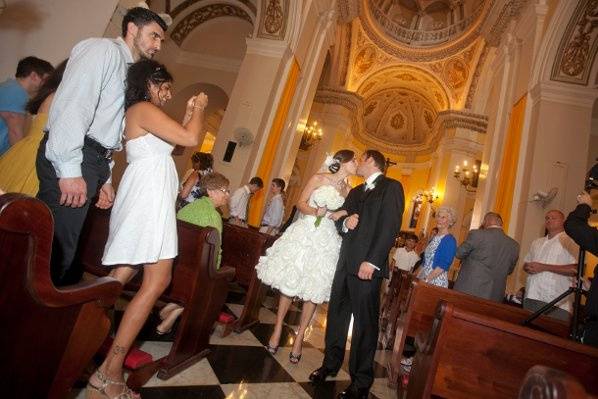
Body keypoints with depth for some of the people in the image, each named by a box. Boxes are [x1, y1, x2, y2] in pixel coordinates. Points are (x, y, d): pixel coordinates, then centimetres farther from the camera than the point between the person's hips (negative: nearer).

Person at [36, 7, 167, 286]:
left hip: (92, 163, 8)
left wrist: (104, 178, 19)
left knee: (62, 253, 10)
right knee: (55, 250, -8)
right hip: (69, 161, -8)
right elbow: (72, 104, -15)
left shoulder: (129, 74, 26)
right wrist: (69, 168, -21)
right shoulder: (104, 49, 0)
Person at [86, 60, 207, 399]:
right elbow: (191, 139, -14)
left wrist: (188, 115, 25)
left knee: (122, 276, 11)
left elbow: (171, 140, 28)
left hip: (147, 198, 11)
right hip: (149, 196, -11)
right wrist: (199, 110, 4)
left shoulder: (139, 113, 25)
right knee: (158, 280, -13)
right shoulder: (144, 108, -6)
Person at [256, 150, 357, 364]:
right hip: (305, 233, -3)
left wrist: (339, 215, -8)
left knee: (314, 290, 4)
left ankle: (299, 337, 17)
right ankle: (277, 330, 20)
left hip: (327, 240, 3)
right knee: (289, 283, 3)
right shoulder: (318, 178, 1)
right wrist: (315, 211, -18)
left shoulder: (349, 191, 11)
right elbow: (300, 204, 0)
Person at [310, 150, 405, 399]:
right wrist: (345, 222, -4)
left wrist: (372, 261, -20)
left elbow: (390, 227, -12)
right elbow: (340, 219, 21)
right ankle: (331, 364, 31)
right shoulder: (355, 191, 22)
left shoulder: (391, 187, -1)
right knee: (336, 313, 14)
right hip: (345, 261, 7)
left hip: (367, 265, -7)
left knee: (365, 321, 0)